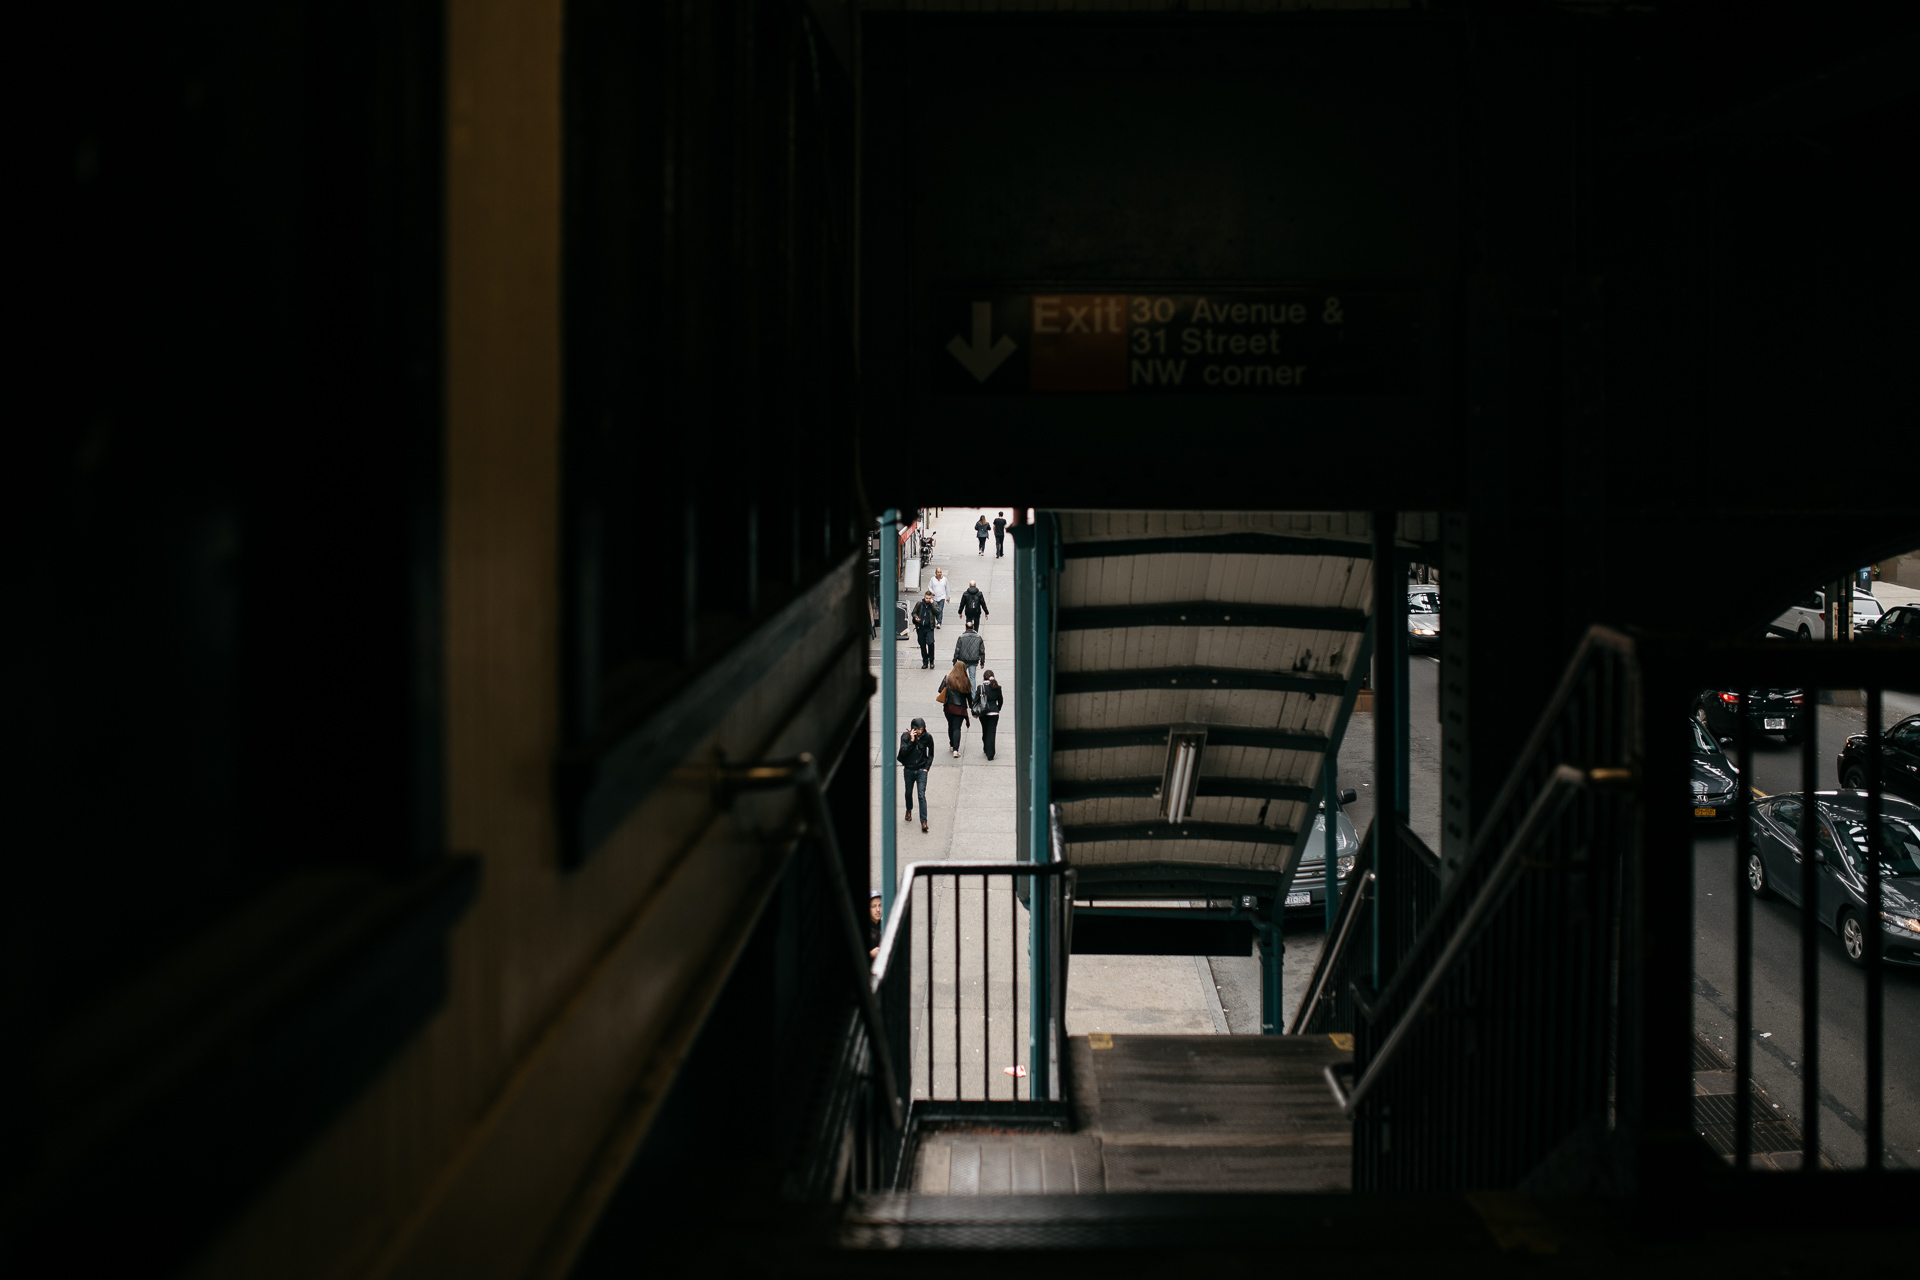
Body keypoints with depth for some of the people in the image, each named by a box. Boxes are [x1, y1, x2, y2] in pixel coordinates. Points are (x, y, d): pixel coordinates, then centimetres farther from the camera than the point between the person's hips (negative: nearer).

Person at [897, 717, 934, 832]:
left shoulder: (927, 737, -6)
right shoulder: (905, 736, -9)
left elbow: (930, 754, 5)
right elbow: (903, 752, -19)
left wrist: (926, 767, -3)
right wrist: (911, 741, -26)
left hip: (921, 770, -1)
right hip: (908, 770, 1)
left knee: (922, 795, -11)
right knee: (909, 792, 20)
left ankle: (924, 821, -14)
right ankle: (909, 810, 49)